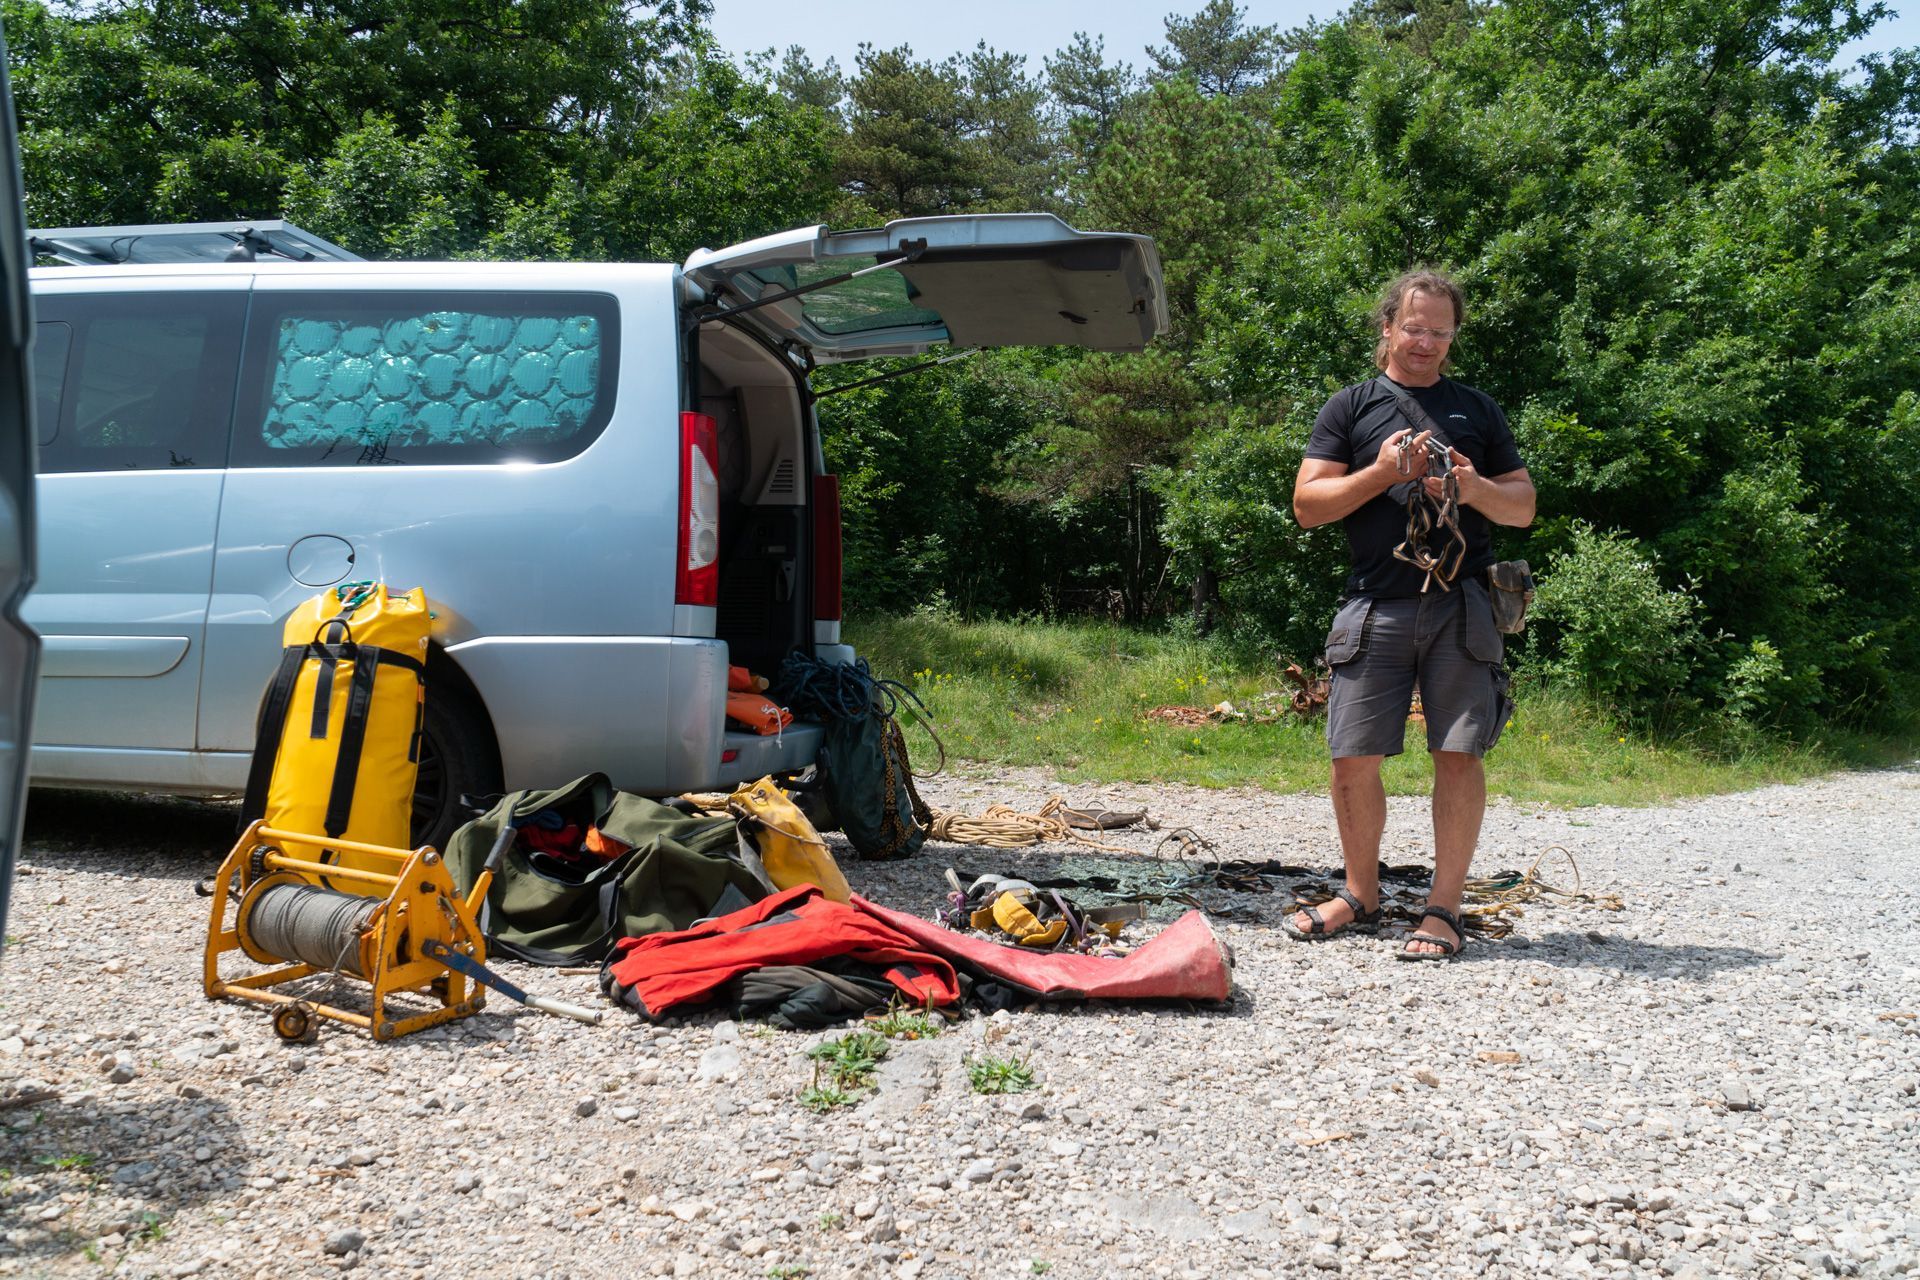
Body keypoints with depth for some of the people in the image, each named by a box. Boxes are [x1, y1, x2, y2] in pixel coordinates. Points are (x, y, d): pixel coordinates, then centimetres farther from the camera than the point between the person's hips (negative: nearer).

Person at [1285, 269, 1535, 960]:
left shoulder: (1477, 409, 18)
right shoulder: (1350, 407, 13)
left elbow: (1524, 506, 16)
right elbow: (1307, 504, 5)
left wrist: (1475, 488, -5)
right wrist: (1380, 474, -9)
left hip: (1461, 604, 1)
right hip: (1376, 606, -1)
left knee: (1458, 753, -3)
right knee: (1353, 758, 0)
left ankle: (1444, 908, 6)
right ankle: (1361, 896, 20)